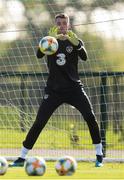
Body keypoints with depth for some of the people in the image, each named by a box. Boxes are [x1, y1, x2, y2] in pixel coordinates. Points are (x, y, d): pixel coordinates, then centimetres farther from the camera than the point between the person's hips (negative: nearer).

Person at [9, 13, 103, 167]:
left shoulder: (75, 41, 3)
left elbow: (84, 57, -17)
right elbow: (39, 55, -17)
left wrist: (76, 43, -38)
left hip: (74, 88, 0)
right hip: (54, 89, 0)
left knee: (90, 117, -15)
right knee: (39, 123, -6)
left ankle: (99, 156, -4)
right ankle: (22, 157, 3)